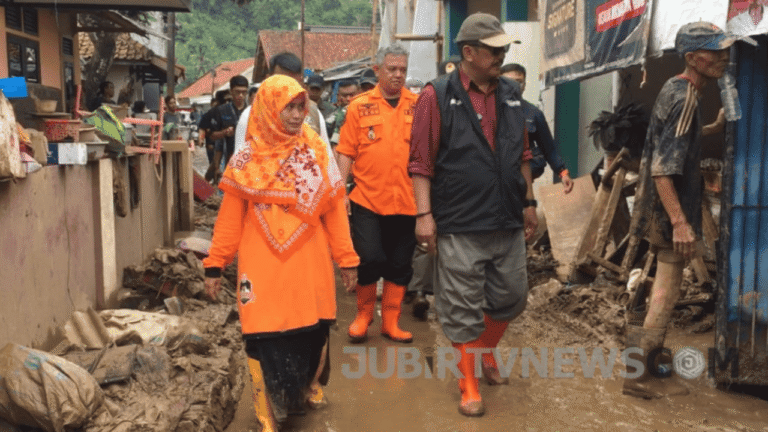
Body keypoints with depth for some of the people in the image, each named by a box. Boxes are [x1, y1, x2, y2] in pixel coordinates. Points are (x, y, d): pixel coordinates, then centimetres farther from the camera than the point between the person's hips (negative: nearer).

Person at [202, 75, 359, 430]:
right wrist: (215, 264, 0)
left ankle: (307, 385, 38)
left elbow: (334, 210, 4)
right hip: (264, 266, -1)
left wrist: (346, 258, 3)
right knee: (266, 338, -1)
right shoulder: (247, 159, 0)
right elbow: (230, 216, 1)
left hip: (310, 263, 2)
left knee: (313, 331, 9)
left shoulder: (318, 153, 3)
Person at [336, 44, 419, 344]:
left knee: (399, 265, 9)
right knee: (369, 259, -5)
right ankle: (363, 315, 19)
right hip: (367, 198, -2)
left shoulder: (418, 105, 7)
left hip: (407, 200, 2)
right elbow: (346, 152, 3)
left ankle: (391, 321, 24)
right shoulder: (359, 106, 4)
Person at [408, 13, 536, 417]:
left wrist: (529, 202, 16)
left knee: (511, 297, 15)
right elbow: (421, 161, -10)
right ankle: (468, 385, 22)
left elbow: (523, 155, 16)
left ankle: (486, 352, 42)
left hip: (508, 222, 6)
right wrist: (424, 214, -15)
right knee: (463, 308, 4)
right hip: (460, 226, -5)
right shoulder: (437, 95, -8)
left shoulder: (511, 94, 10)